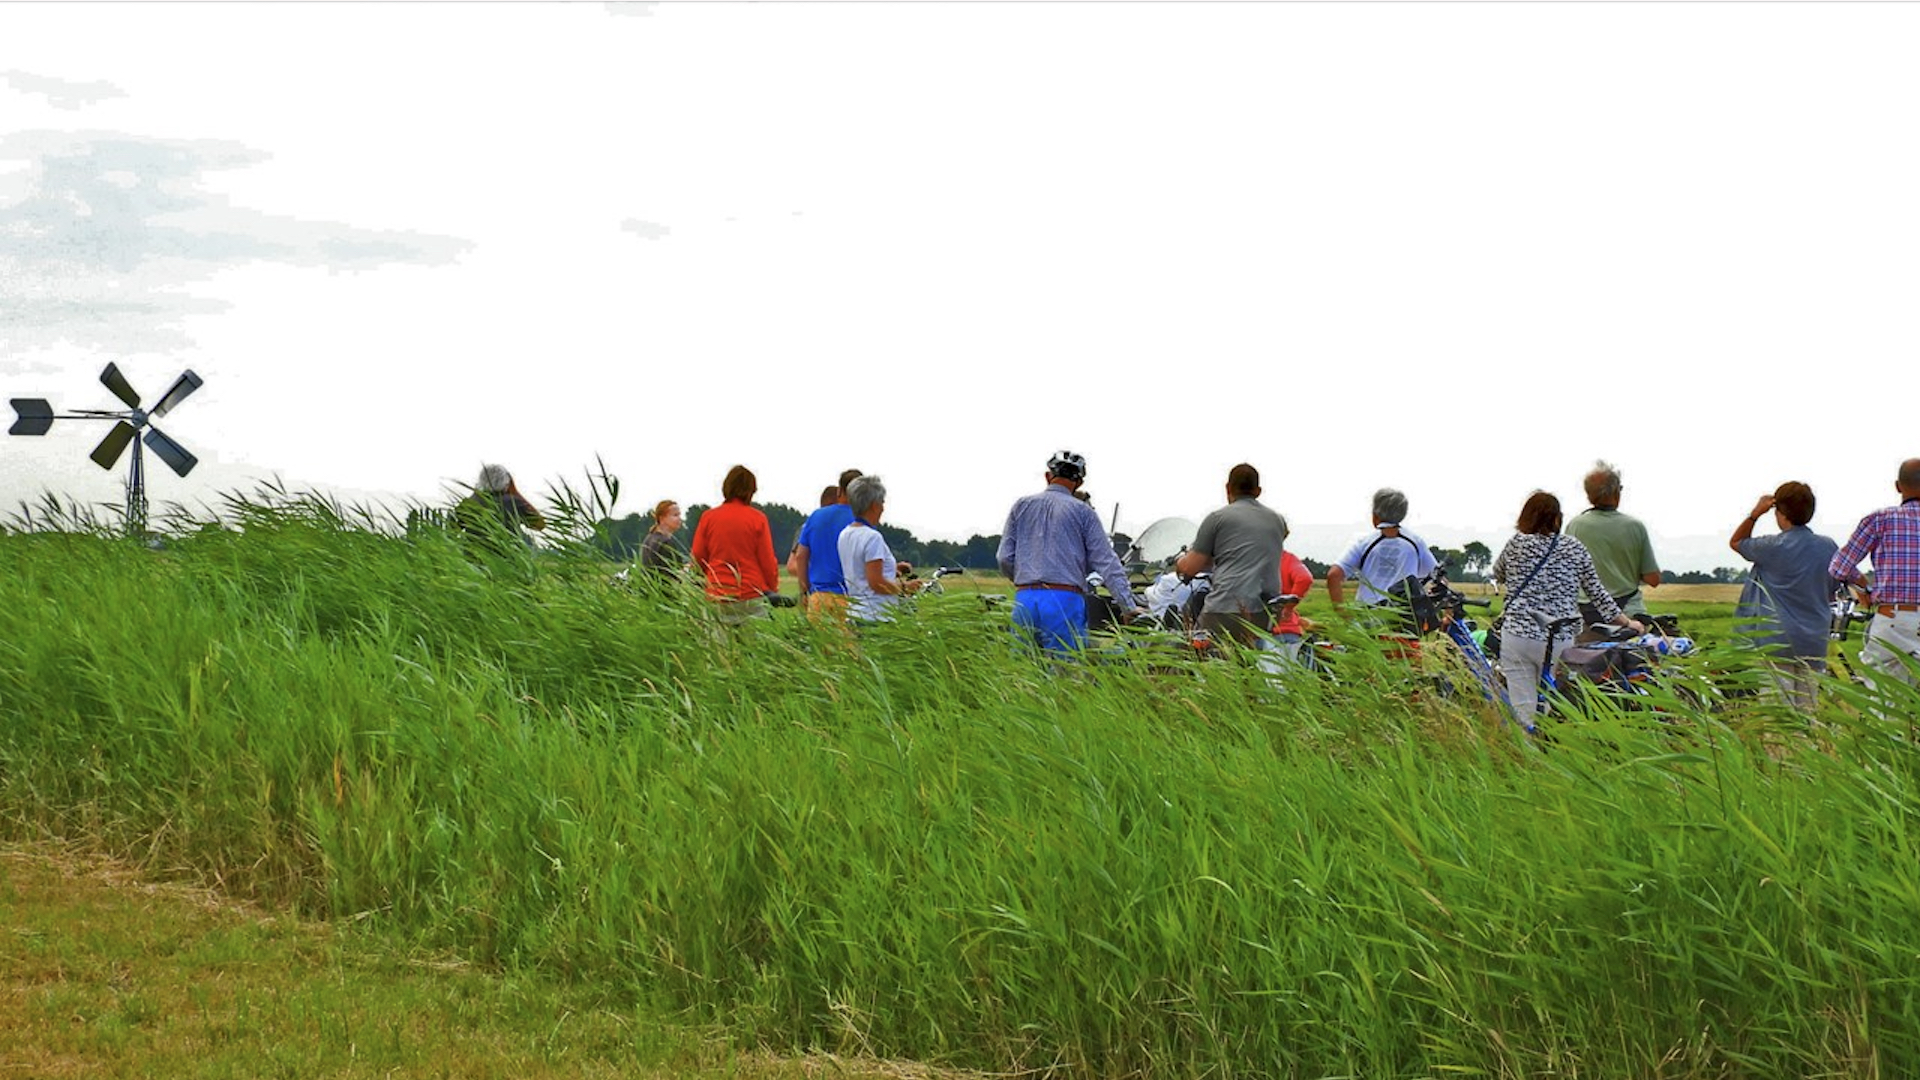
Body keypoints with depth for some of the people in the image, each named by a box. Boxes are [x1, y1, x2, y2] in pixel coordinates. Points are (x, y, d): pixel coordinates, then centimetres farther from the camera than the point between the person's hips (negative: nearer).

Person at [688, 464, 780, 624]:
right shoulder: (757, 518, -2)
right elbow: (767, 561, 0)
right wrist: (773, 587, 14)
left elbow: (697, 558, 9)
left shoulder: (708, 517, 4)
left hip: (717, 597, 2)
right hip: (752, 597, -2)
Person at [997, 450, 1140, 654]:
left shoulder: (1022, 506, 12)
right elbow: (1106, 563, -1)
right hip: (1065, 600, -3)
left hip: (1024, 600, 3)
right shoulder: (1083, 512, 4)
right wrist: (1129, 606, -2)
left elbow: (1005, 559, 9)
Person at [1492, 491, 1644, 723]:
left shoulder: (1516, 544, 2)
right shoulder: (1575, 549, 5)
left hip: (1518, 633, -1)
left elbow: (1497, 575, 20)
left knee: (1523, 711, 0)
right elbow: (1598, 593, 8)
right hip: (1560, 640, 1)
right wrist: (1627, 622, 18)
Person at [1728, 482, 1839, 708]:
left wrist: (1756, 513, 6)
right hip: (1815, 645, 5)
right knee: (1808, 709, 8)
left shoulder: (1773, 547, -10)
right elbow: (1831, 594, 16)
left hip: (1777, 643, -5)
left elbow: (1735, 542, 8)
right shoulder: (1829, 548, 4)